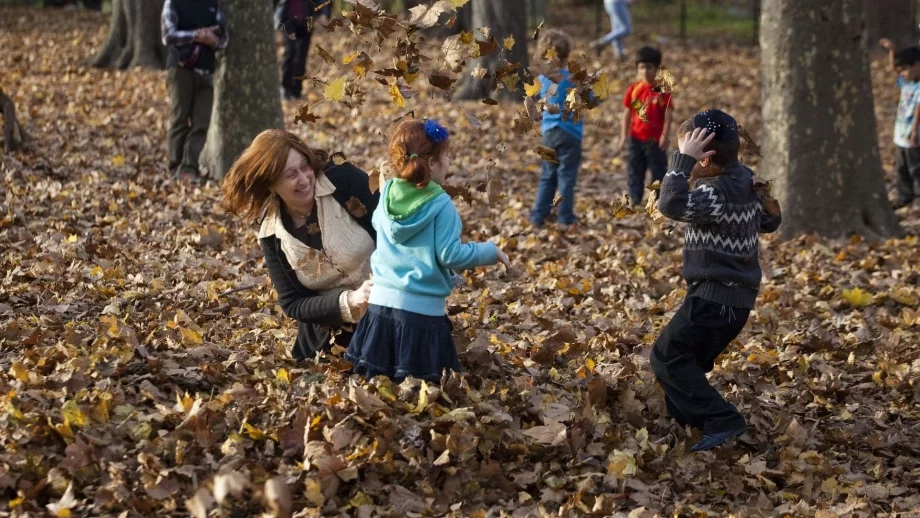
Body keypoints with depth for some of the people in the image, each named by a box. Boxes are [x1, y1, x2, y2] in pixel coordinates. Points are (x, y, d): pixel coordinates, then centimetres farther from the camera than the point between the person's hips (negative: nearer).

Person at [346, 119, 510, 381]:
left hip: (382, 300, 5)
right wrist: (491, 251, -1)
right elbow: (449, 255, -14)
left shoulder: (387, 194, 4)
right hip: (422, 308, -5)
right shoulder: (441, 205, -13)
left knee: (374, 379, 12)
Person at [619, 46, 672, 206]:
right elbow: (627, 113, 5)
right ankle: (634, 200, 11)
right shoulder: (633, 89, 1)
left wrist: (665, 136, -14)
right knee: (634, 170, 5)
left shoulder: (662, 90, -6)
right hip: (636, 138, 3)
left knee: (658, 170, 5)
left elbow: (668, 114, -7)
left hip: (655, 139, -3)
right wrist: (624, 136, 2)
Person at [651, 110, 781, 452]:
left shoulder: (717, 193, -23)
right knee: (685, 359, 19)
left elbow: (672, 205, -37)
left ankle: (721, 420, -12)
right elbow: (770, 221, 22)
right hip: (737, 293, 10)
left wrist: (683, 160, -33)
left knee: (666, 357, -8)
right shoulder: (746, 181, 7)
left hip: (715, 296, -10)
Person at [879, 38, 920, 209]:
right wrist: (891, 49, 5)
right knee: (902, 169, 18)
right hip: (900, 135, 9)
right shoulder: (906, 82, 6)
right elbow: (893, 67, 19)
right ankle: (905, 196, 30)